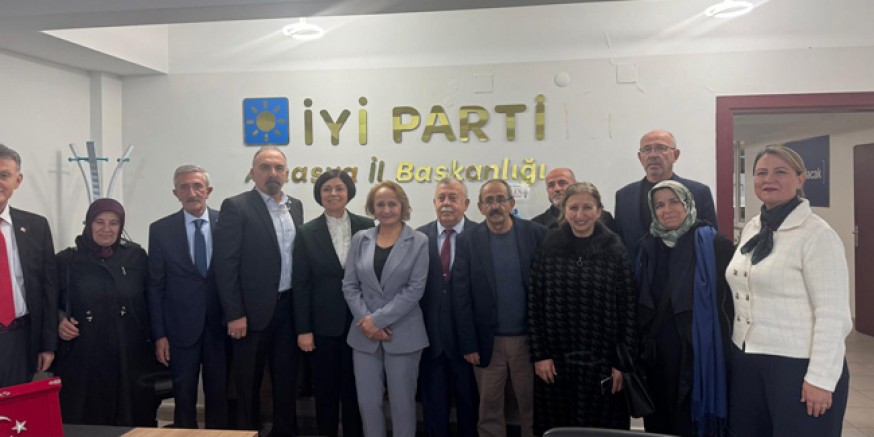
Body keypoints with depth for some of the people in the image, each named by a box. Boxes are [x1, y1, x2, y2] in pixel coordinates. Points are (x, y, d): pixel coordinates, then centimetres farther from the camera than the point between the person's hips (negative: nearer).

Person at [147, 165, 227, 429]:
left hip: (220, 326, 0)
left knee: (219, 395, 11)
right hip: (181, 328, 0)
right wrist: (159, 334, -3)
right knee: (184, 397, 10)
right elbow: (156, 286, 0)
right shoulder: (161, 230, -2)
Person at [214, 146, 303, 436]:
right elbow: (225, 264, -12)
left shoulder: (295, 206, 10)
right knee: (249, 380, 9)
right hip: (254, 309, -5)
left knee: (287, 376, 14)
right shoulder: (236, 207, -8)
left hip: (289, 307, 5)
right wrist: (235, 314, -15)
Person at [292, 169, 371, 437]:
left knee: (354, 389, 10)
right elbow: (300, 284, -2)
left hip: (359, 322, 0)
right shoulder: (307, 233, 1)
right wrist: (303, 329, -6)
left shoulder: (367, 227, 1)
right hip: (323, 324, 0)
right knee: (325, 390, 10)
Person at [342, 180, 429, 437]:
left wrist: (378, 319, -14)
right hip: (365, 334, 3)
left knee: (402, 401, 7)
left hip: (403, 335, -2)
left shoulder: (418, 242, -3)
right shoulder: (360, 239, 6)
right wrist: (365, 320, -10)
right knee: (368, 402, 8)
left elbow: (415, 289, -10)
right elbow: (349, 285, 4)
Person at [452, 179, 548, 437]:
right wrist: (468, 344, -6)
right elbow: (461, 297, -3)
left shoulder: (537, 234, -3)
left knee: (532, 406, 13)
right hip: (488, 342, 0)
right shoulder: (468, 241, -2)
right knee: (489, 409, 11)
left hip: (529, 339, 0)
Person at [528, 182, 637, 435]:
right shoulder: (548, 248, -1)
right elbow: (534, 304, -1)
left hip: (602, 362, -1)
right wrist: (539, 355, -4)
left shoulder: (615, 251, -3)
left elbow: (628, 309, -3)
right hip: (556, 361, 1)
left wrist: (622, 362, -5)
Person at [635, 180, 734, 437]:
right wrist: (642, 345, 8)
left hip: (699, 355, -4)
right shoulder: (648, 248, 6)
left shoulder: (715, 246, -7)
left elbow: (731, 302, -7)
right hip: (657, 357, 4)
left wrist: (725, 354, -11)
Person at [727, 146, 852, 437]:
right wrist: (736, 350, 14)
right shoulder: (751, 229, 8)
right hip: (748, 359, 7)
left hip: (798, 364, -6)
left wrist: (820, 378, -17)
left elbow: (832, 313, -15)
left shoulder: (817, 234, -12)